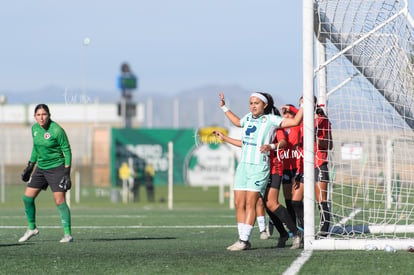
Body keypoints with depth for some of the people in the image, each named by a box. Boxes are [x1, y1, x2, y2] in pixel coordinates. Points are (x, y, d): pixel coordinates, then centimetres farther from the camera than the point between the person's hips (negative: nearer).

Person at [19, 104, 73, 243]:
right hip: (41, 168, 7)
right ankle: (32, 228, 20)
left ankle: (68, 234, -7)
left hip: (56, 168, -7)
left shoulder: (57, 130, -16)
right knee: (27, 197, 3)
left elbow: (67, 150, -12)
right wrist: (30, 166, 20)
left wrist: (67, 172, -16)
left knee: (60, 201, -12)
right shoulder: (35, 128, 3)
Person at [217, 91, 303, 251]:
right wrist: (224, 107, 41)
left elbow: (295, 121, -4)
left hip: (259, 167, -6)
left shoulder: (270, 120, -2)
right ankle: (242, 239, 4)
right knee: (239, 203, 1)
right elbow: (237, 122, 39)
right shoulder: (248, 118, 15)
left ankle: (244, 240, -12)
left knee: (250, 203, -11)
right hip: (243, 165, 6)